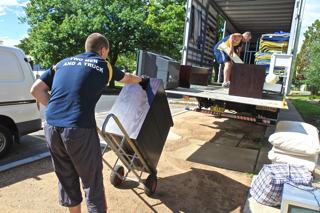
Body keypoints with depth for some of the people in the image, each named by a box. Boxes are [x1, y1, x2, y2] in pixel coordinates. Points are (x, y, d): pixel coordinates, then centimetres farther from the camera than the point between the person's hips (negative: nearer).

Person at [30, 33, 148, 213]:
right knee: (92, 180, 11)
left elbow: (36, 90, 10)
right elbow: (128, 79, 28)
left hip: (52, 127, 5)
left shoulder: (64, 63, 17)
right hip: (80, 129, -5)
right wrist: (142, 80, 47)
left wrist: (56, 109, 14)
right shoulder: (103, 65, 9)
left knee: (66, 178, 21)